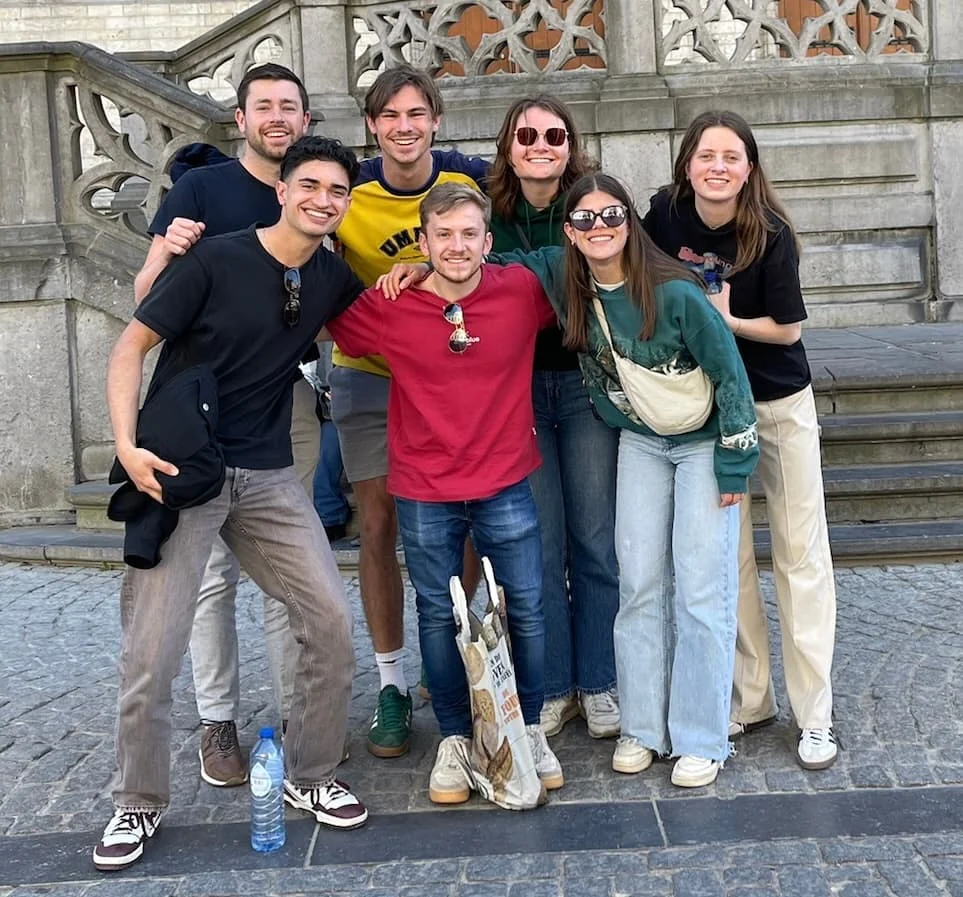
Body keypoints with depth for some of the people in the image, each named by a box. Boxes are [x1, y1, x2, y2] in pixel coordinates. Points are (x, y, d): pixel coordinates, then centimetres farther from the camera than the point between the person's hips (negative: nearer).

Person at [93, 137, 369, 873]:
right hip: (178, 471, -4)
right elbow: (131, 346, -8)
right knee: (151, 651, -4)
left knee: (331, 621, -3)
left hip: (269, 477, 4)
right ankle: (140, 803, 18)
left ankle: (311, 777, 18)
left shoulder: (334, 278, 5)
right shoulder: (214, 260, -10)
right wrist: (127, 445, -21)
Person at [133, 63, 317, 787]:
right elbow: (146, 300, -5)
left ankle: (296, 712, 17)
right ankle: (218, 721, 10)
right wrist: (167, 252, -26)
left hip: (290, 399, 4)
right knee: (215, 567, -1)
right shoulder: (201, 187, -1)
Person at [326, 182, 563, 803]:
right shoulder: (388, 308, -8)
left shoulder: (523, 291, -6)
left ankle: (530, 729, 28)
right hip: (425, 493, 0)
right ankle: (455, 738, 26)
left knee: (527, 610, 8)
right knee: (439, 616, 9)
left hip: (506, 484, 1)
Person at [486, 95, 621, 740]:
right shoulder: (488, 213, 2)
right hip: (516, 388, 1)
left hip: (587, 381, -1)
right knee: (539, 542, 3)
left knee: (595, 537, 4)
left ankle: (599, 684, 18)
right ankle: (552, 687, 17)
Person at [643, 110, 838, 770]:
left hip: (781, 405, -3)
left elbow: (788, 328, -12)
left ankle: (816, 715, 10)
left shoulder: (770, 233, -18)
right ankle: (751, 699, 22)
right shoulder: (665, 214, -9)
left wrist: (723, 320, -22)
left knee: (801, 553, 2)